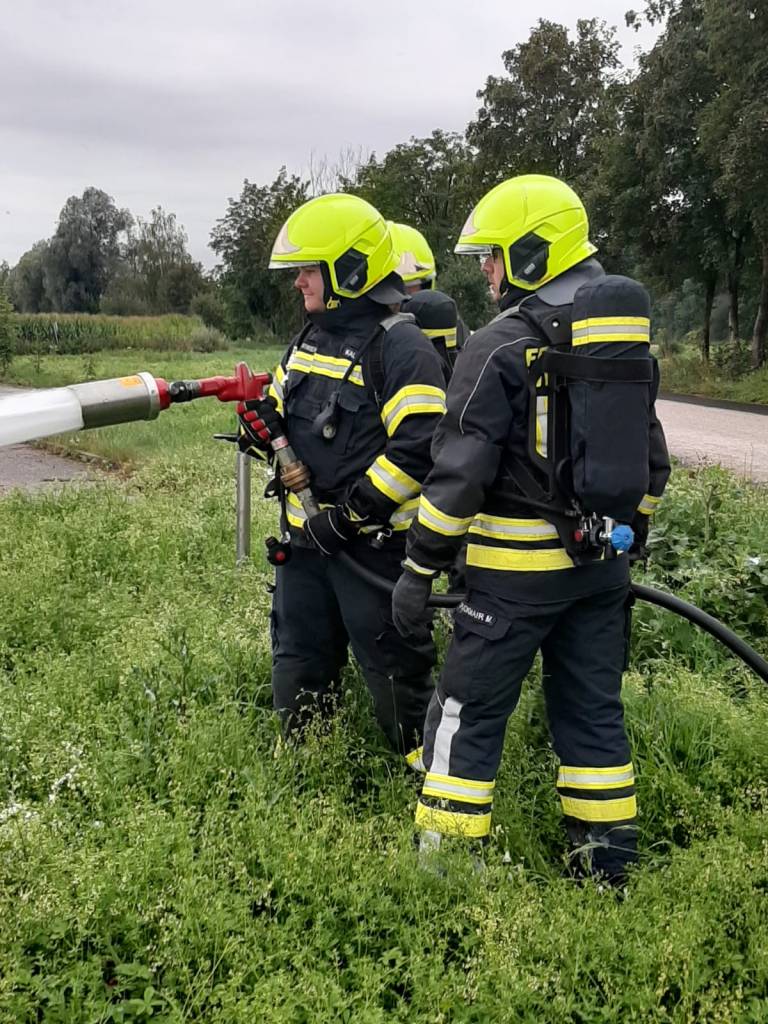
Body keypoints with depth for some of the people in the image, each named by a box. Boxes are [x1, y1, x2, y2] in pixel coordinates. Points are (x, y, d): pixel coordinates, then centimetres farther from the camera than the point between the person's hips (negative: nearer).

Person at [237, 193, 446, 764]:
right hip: (306, 536, 8)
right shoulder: (309, 340, 13)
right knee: (299, 664, 18)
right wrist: (262, 424, -3)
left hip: (372, 542, -8)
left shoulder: (402, 348, -15)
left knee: (394, 668, 1)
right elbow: (287, 418, 22)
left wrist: (351, 515, -22)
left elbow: (419, 449, -23)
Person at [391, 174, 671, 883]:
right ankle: (608, 863, 25)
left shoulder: (502, 346, -13)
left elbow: (459, 472, -16)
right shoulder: (629, 339, 9)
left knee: (468, 714, 4)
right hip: (602, 563, 7)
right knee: (594, 710, 16)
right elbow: (651, 459, 15)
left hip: (520, 566, -7)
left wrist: (421, 569, -9)